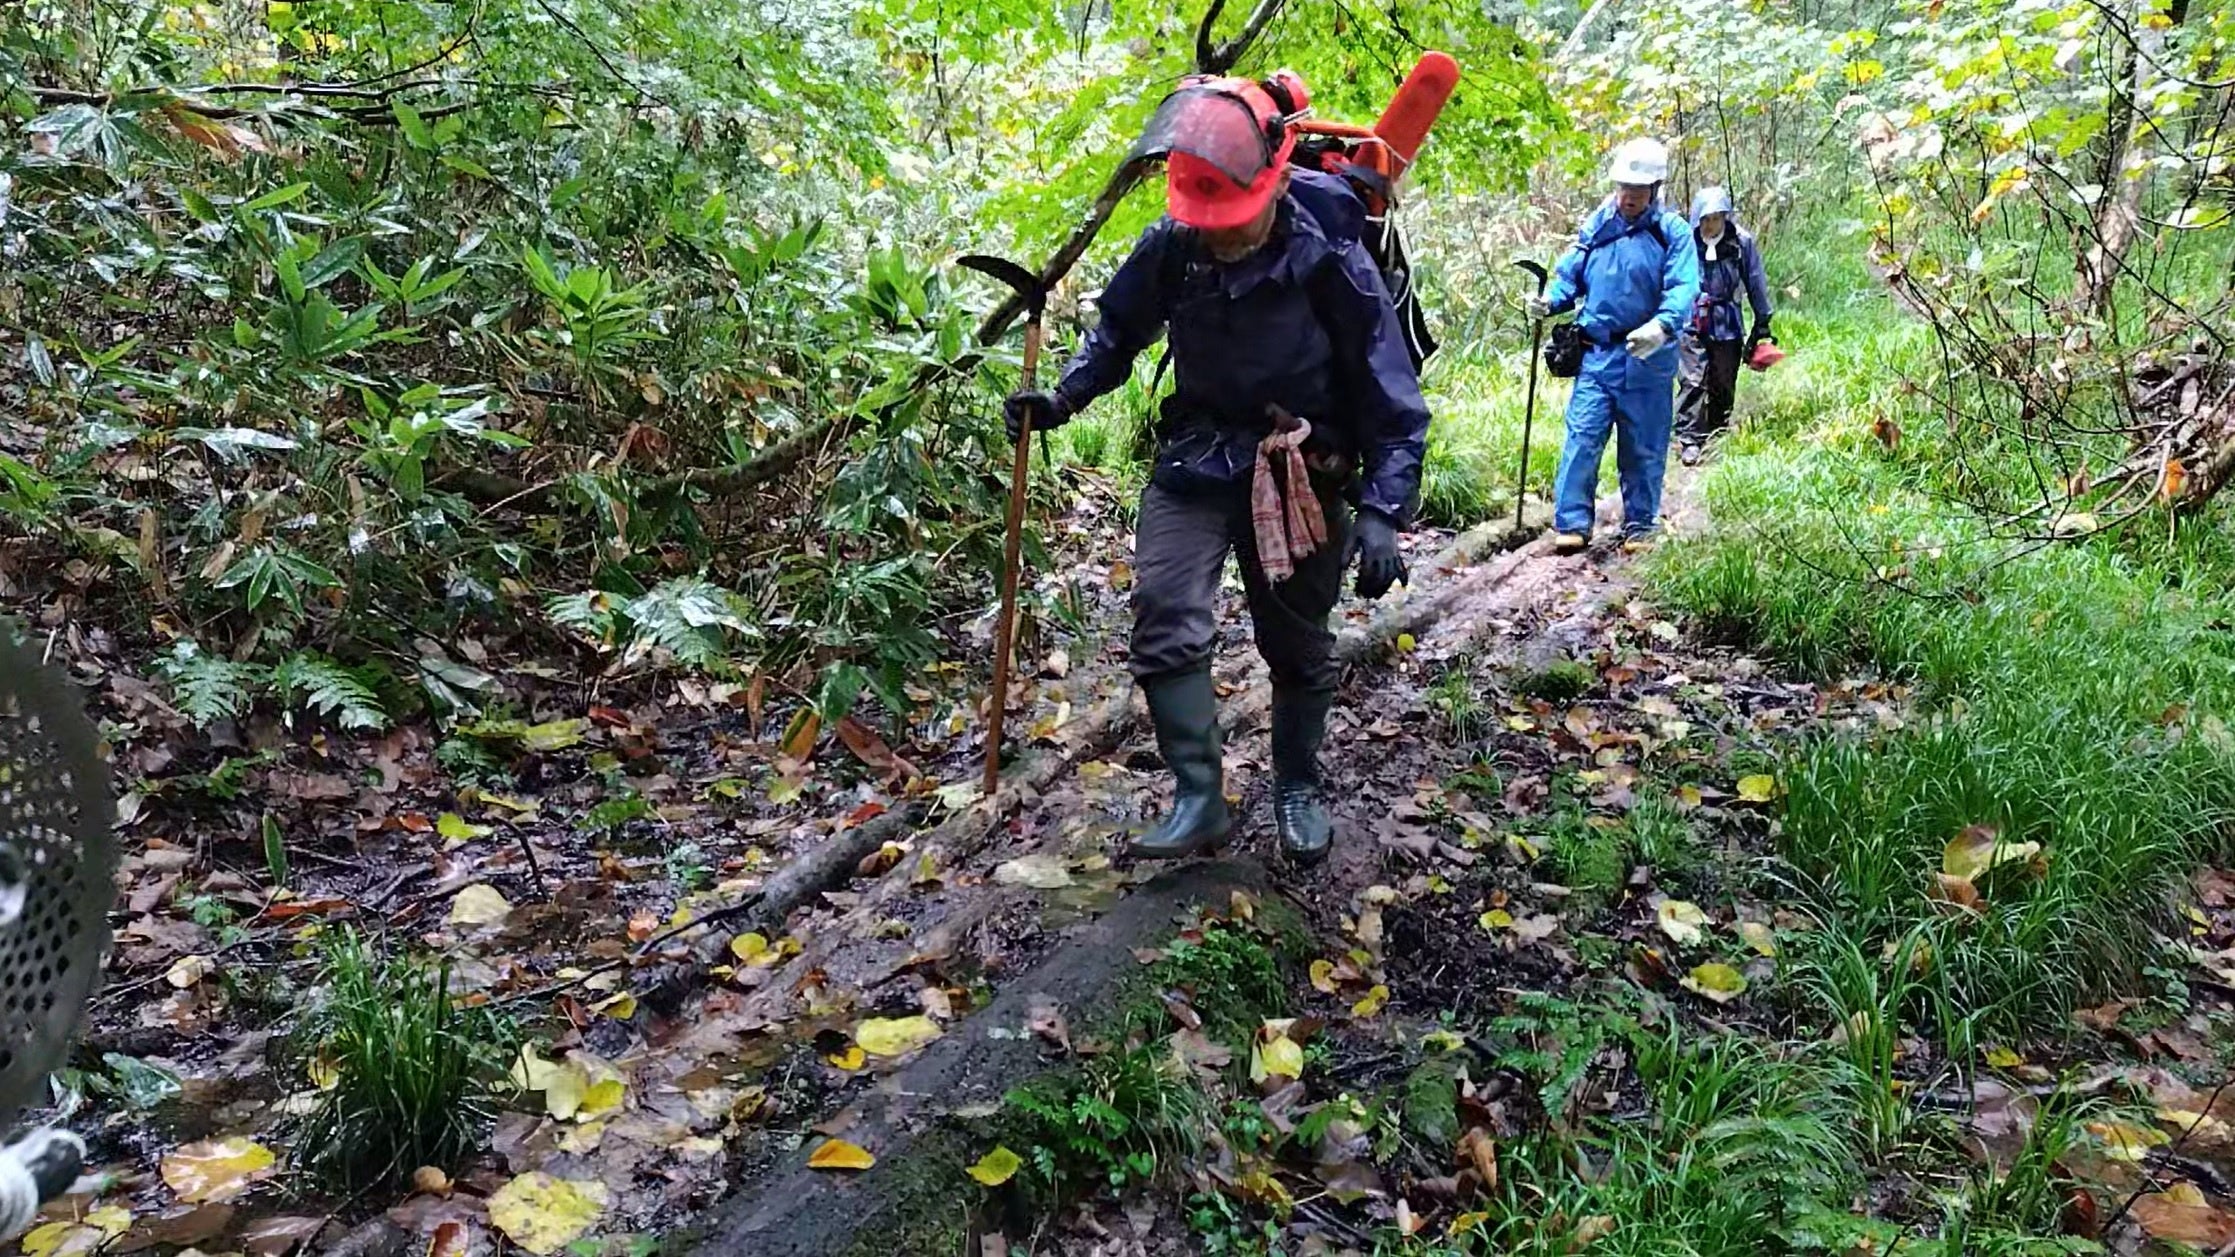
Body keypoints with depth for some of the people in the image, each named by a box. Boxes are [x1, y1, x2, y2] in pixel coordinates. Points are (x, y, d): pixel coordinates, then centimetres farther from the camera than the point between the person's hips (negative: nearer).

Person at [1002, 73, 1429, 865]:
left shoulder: (1328, 259, -19)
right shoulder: (1171, 245, -10)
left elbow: (1390, 394, -14)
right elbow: (1120, 330, 11)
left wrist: (1384, 511, -20)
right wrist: (1064, 398, -5)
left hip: (1300, 476, -2)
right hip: (1195, 462, 2)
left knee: (1297, 643, 11)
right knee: (1166, 621, -12)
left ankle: (1298, 789, 31)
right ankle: (1199, 798, -1)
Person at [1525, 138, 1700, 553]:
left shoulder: (1673, 231, -3)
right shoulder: (1595, 226, 8)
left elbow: (1683, 289, -15)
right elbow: (1569, 276, 14)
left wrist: (1662, 325, -35)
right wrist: (1548, 301, -9)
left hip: (1647, 358, -2)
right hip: (1597, 354, 2)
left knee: (1643, 448, 8)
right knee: (1582, 438, -7)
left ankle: (1640, 525, 21)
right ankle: (1571, 522, -1)